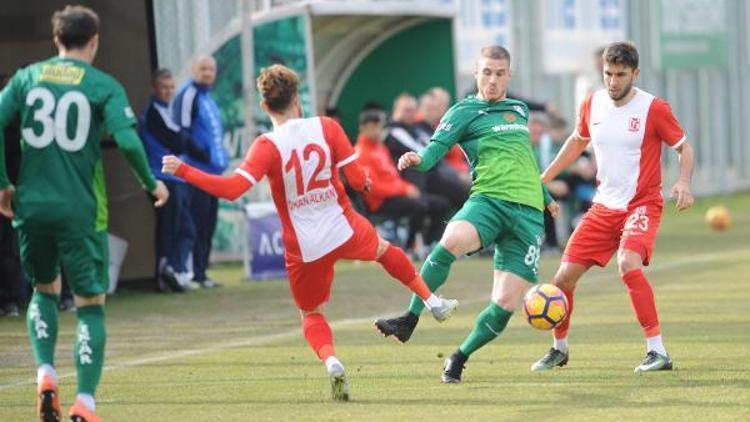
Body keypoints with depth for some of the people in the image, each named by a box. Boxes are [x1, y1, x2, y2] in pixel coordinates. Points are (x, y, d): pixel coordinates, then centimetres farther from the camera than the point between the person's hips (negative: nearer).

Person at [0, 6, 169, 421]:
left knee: (44, 289, 25)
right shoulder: (103, 86, -3)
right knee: (90, 304, 6)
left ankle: (45, 374, 4)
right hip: (80, 211, -3)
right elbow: (128, 141, -14)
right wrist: (152, 184, 2)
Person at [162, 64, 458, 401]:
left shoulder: (267, 146, -15)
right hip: (345, 232, 2)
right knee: (384, 249, 35)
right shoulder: (326, 127, -8)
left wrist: (183, 171, -19)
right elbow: (357, 179, -8)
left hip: (303, 248, -2)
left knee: (311, 314, 17)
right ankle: (433, 302, 43)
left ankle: (331, 361, -11)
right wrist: (365, 183, 16)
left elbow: (232, 189, -25)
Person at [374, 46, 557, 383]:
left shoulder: (520, 111, 22)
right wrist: (419, 160, -32)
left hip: (528, 212, 4)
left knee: (505, 304, -8)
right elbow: (436, 147, -9)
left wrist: (545, 196, 50)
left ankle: (460, 357, 15)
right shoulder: (464, 112, 6)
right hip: (489, 199, -4)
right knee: (452, 239, -39)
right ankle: (410, 319, -30)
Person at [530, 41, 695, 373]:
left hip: (642, 205, -5)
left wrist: (683, 182, -22)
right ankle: (559, 349, 28)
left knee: (628, 264, -32)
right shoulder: (592, 105, 2)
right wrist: (543, 179, 22)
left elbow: (684, 148, -3)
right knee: (565, 276, 2)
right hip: (604, 206, 5)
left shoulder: (653, 109, -12)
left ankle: (657, 351, -26)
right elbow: (578, 141, 22)